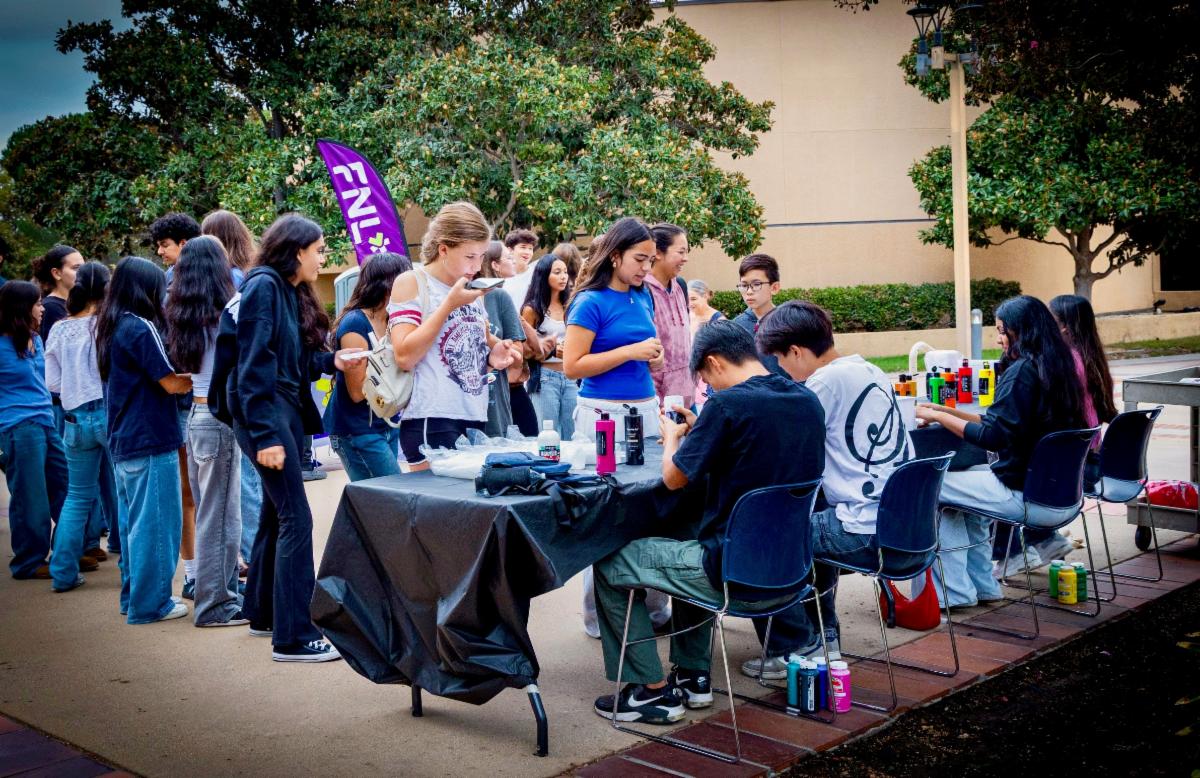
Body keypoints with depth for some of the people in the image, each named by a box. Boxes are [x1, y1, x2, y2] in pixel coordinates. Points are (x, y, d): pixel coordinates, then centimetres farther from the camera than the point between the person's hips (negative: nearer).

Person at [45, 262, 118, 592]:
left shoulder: (58, 331, 5)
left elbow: (52, 383, 7)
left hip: (77, 419, 4)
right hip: (111, 413, -4)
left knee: (78, 496, 12)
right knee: (121, 489, 8)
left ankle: (63, 572, 10)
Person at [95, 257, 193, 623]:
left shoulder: (111, 328, 11)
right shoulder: (141, 328, -16)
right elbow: (173, 383, -15)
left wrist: (183, 375, 10)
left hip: (122, 441, 9)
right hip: (150, 441, -9)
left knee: (132, 521, 16)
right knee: (155, 523, -2)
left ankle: (132, 597, 24)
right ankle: (150, 603, 4)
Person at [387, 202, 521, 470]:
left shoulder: (473, 290, 17)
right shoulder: (411, 283, -3)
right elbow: (405, 356, -15)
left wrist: (493, 356, 5)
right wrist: (450, 304, -14)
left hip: (476, 419, 7)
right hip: (432, 421, -7)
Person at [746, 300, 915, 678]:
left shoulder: (828, 380, -14)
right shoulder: (871, 372, 13)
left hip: (865, 533, -10)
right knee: (810, 517, 34)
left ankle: (798, 649, 10)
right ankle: (824, 637, 35)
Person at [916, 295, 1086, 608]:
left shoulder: (1021, 371, -19)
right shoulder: (1055, 367, 10)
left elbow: (991, 437, -21)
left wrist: (938, 416, -11)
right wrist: (949, 412, 13)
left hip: (1023, 492, -10)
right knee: (967, 478, 29)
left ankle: (955, 592, 8)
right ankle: (981, 584, 28)